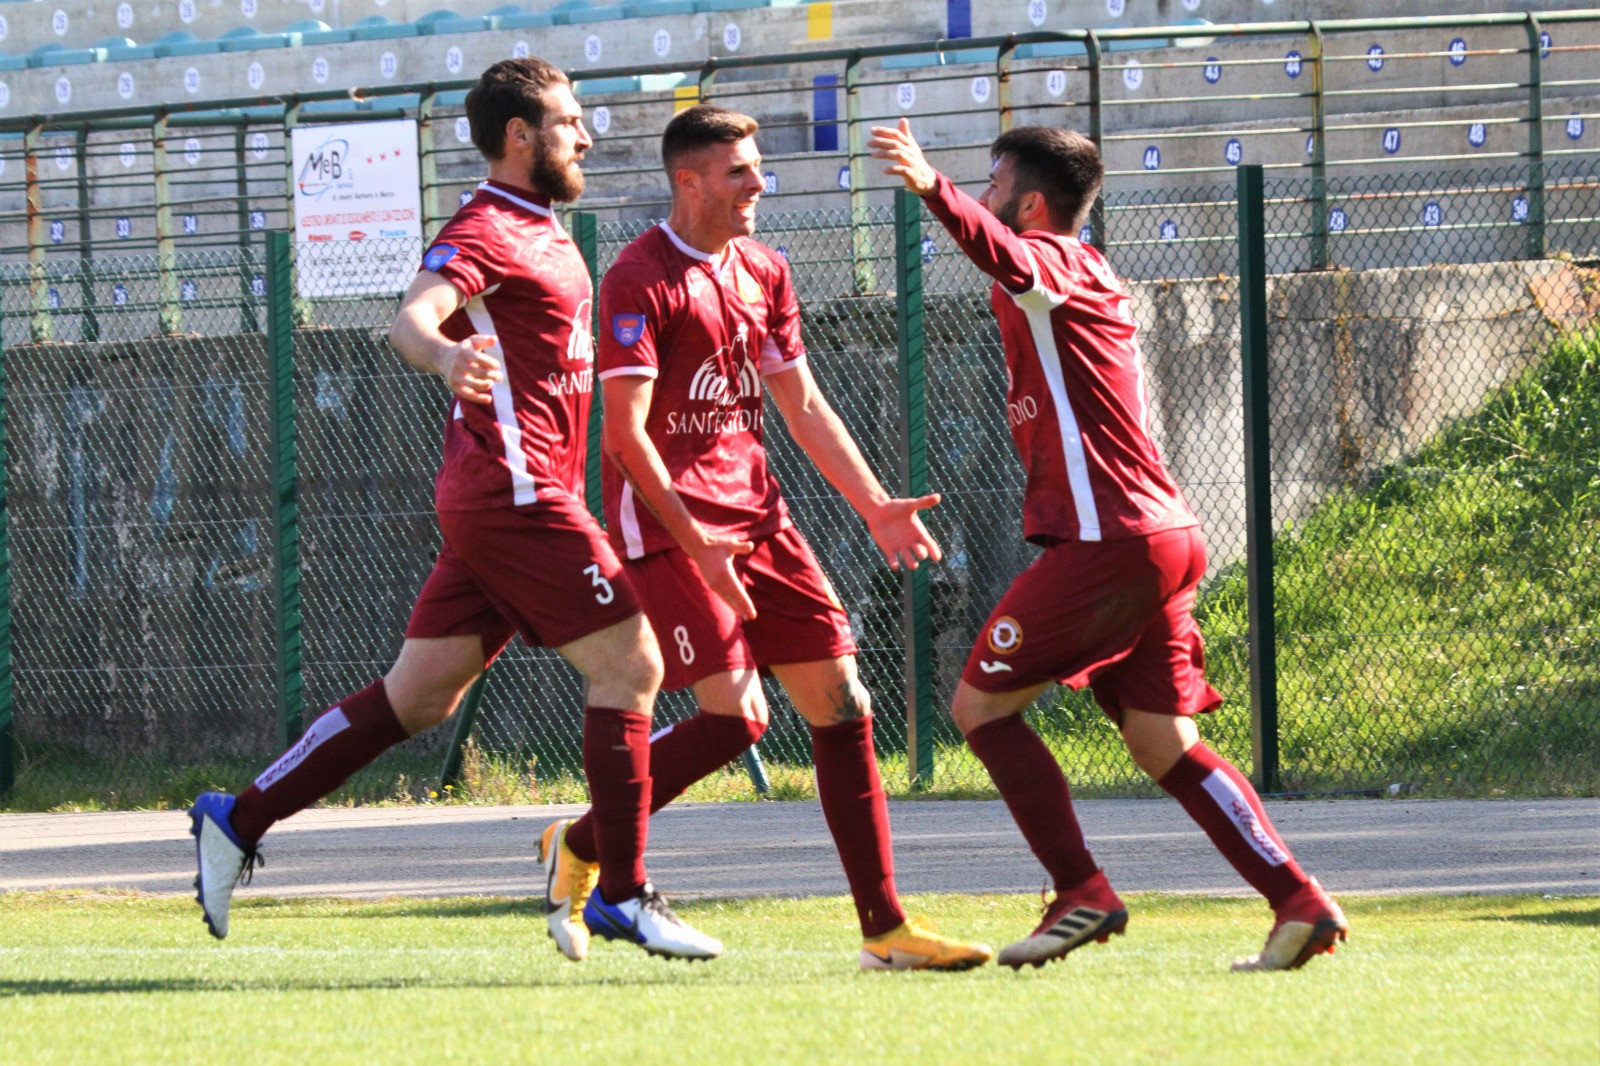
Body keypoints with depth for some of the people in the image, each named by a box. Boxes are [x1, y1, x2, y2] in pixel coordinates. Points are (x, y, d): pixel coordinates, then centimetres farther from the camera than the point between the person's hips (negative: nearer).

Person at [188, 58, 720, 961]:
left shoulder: (543, 234, 21)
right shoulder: (486, 232, -10)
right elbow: (414, 315, -28)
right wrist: (442, 353, -51)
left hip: (512, 499, 10)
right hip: (515, 490, -10)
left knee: (419, 697, 8)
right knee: (629, 666, -9)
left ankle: (240, 820, 10)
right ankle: (625, 893, -6)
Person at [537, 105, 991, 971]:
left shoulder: (762, 274, 12)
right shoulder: (641, 281, -12)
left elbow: (802, 406, 19)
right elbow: (626, 431, -15)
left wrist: (875, 506, 9)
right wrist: (696, 546, -20)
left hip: (756, 516, 8)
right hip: (667, 522, -8)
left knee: (841, 702, 0)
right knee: (735, 716, -16)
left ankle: (884, 927, 2)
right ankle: (579, 849, 4)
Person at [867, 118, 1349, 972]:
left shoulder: (1053, 266, -7)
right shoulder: (1088, 279, 22)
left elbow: (1002, 255, -32)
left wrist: (931, 189, -48)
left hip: (1107, 540, -10)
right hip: (1166, 538, 10)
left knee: (980, 703, -1)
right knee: (1165, 746, 8)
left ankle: (1082, 895, -5)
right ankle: (1300, 903, -2)